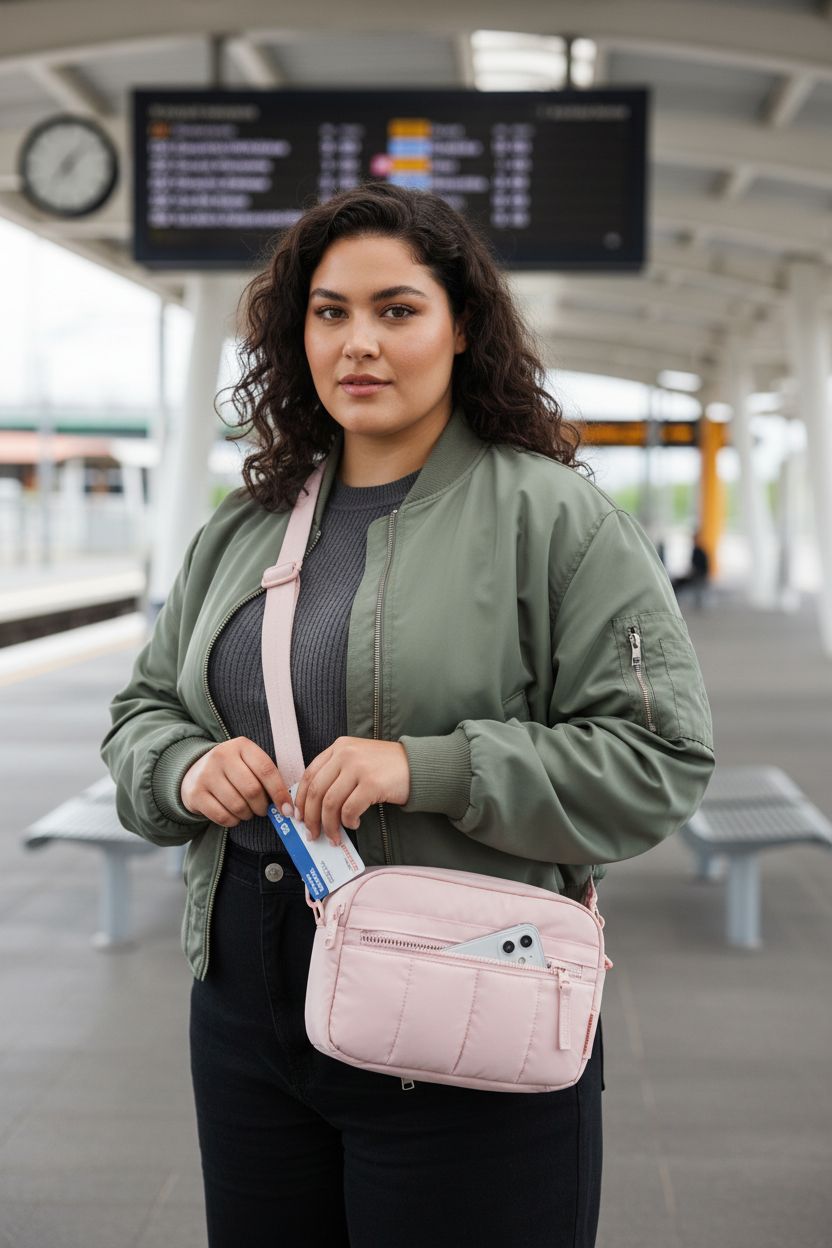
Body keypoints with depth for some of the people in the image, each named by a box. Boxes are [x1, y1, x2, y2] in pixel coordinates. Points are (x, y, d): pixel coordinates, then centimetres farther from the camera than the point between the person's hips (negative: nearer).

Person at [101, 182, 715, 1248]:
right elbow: (142, 710, 17)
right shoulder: (244, 526, 10)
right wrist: (187, 769, -6)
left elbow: (657, 760, -12)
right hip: (245, 1014, 5)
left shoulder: (553, 516, -7)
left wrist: (429, 770, -22)